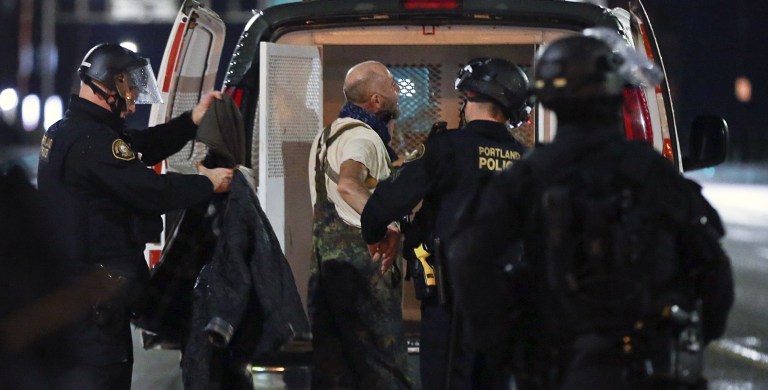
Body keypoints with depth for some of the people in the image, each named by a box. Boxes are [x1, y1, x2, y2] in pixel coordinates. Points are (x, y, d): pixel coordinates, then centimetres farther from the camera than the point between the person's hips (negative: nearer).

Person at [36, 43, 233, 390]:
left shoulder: (65, 131, 13)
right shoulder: (93, 140, -21)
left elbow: (142, 147, 15)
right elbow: (152, 190, -22)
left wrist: (192, 120, 10)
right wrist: (208, 184, -8)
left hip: (68, 280, 11)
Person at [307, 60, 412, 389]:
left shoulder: (327, 134, 18)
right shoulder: (364, 137, -13)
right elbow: (348, 186, -33)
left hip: (325, 250, 9)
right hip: (359, 254, -9)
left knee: (331, 355, 10)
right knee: (382, 362, -9)